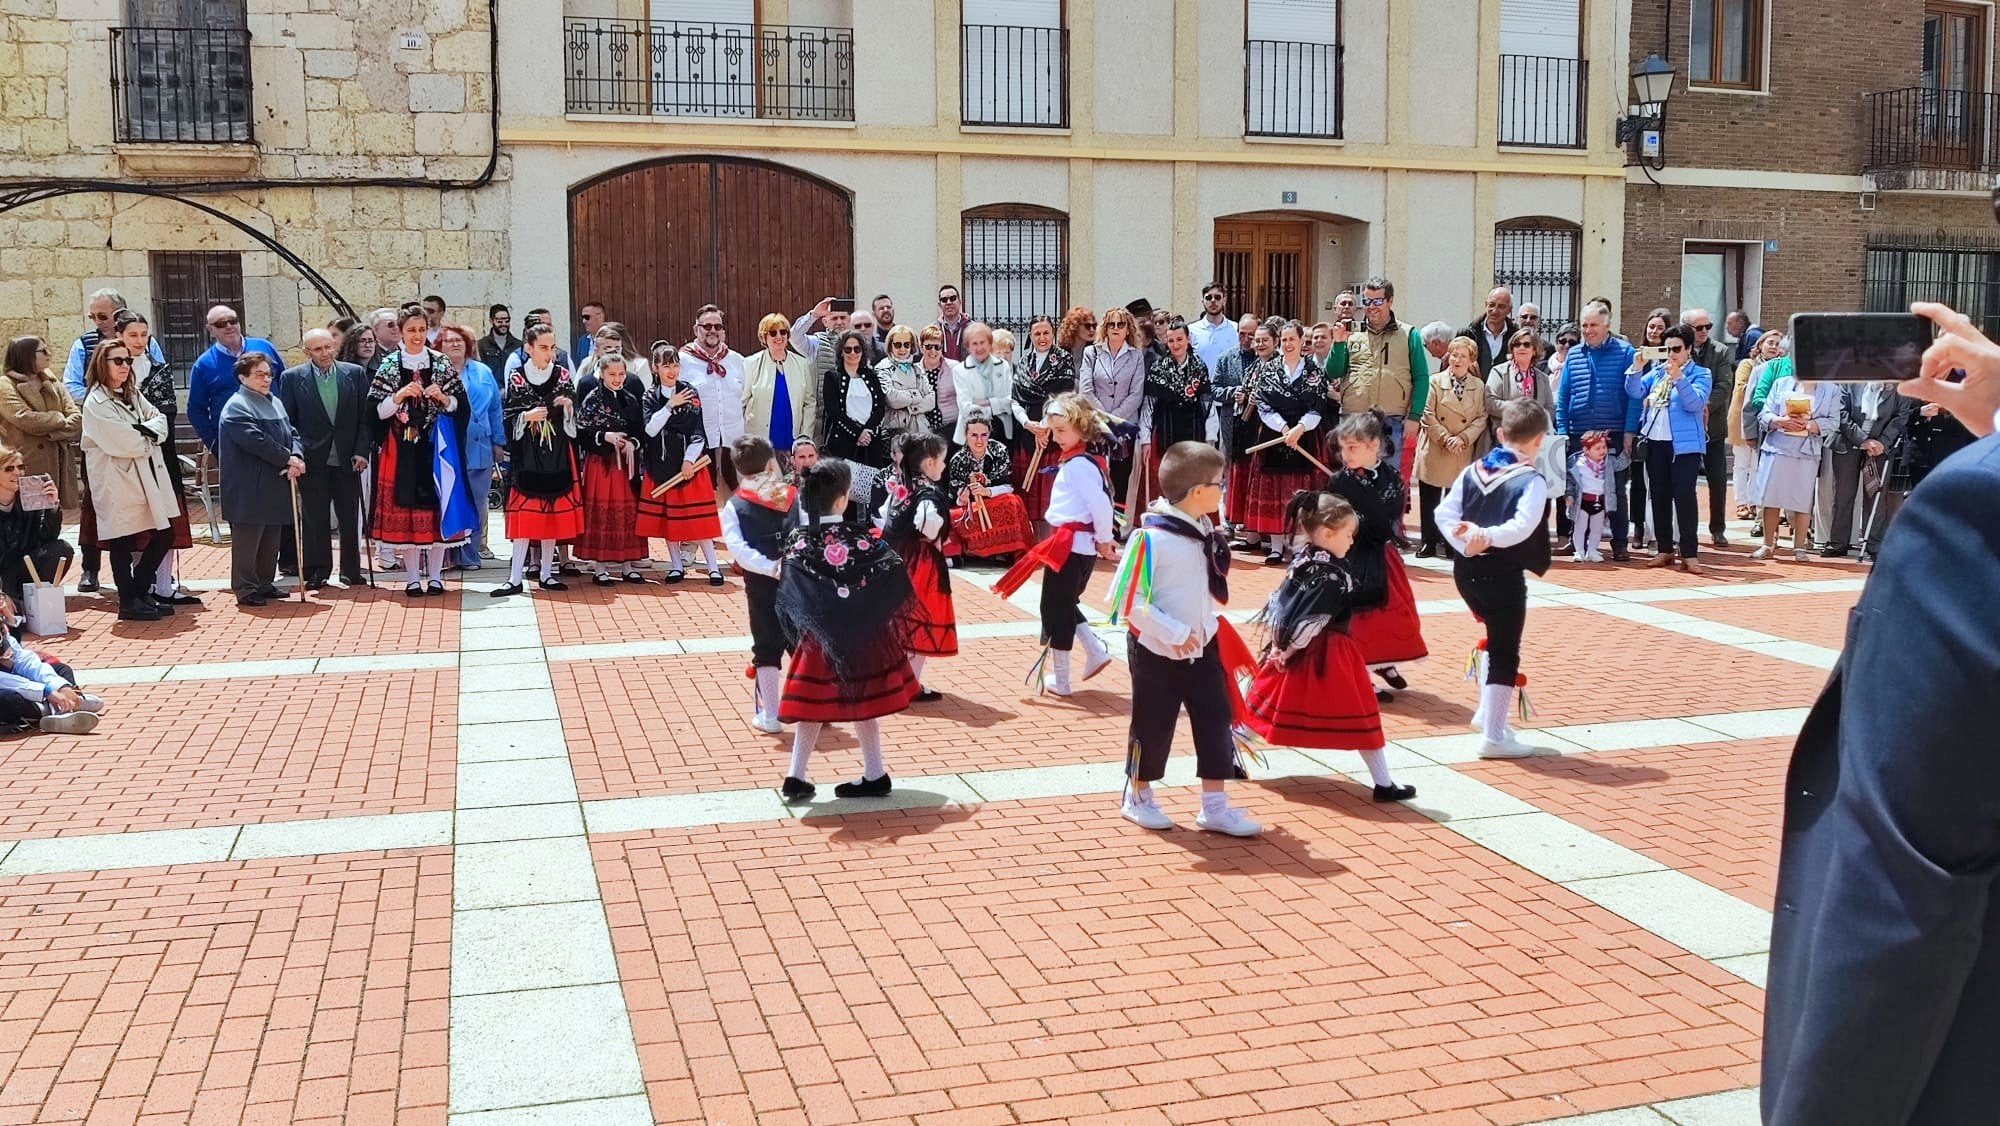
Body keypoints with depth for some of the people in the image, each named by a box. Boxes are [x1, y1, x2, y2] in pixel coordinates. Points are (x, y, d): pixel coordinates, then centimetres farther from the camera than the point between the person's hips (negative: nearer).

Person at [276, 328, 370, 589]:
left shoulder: (355, 374, 5)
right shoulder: (291, 378, 1)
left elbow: (365, 417, 4)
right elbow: (287, 421, 1)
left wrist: (361, 451, -5)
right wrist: (296, 453, -11)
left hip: (347, 460, 1)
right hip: (312, 460, -1)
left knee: (349, 518, 7)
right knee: (315, 519, 3)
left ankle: (351, 571, 18)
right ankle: (316, 572, 12)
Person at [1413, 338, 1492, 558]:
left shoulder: (1479, 386, 6)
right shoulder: (1435, 382, -1)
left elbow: (1481, 418, 2)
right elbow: (1428, 416, -5)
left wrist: (1463, 438, -12)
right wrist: (1446, 439, -14)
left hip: (1463, 454, 1)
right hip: (1435, 451, -1)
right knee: (1429, 500, 2)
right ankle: (1429, 542, 10)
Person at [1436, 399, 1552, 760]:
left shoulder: (1473, 470, 6)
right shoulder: (1532, 481, -12)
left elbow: (1444, 513, 0)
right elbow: (1522, 526, -27)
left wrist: (1466, 543, -7)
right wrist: (1489, 536, -27)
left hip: (1466, 570, 7)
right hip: (1503, 577, -7)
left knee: (1495, 638, 27)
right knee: (1505, 654, 3)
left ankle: (1488, 712, 30)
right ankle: (1493, 736, 6)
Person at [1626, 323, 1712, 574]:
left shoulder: (1700, 374, -1)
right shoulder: (1656, 371, 12)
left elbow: (1695, 403, -16)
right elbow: (1635, 392, 2)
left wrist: (1678, 378, -25)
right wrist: (1636, 369, -13)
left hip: (1684, 444, -5)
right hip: (1655, 442, 5)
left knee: (1684, 495, -9)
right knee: (1660, 495, 10)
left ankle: (1689, 554, -7)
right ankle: (1665, 549, 18)